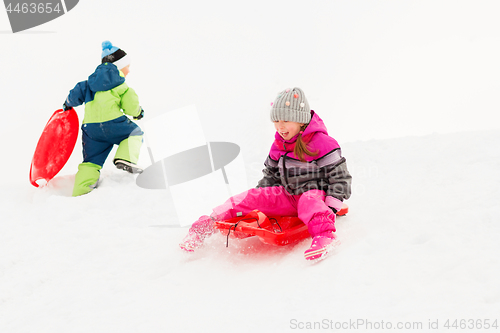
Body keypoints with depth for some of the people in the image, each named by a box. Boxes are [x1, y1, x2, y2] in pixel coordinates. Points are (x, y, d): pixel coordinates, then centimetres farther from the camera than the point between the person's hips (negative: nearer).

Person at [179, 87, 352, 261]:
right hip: (288, 196, 6)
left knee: (309, 201, -41)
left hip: (316, 194, -6)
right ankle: (207, 225, -12)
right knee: (252, 197, -10)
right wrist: (260, 196, 13)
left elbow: (339, 176, -14)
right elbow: (271, 174, 23)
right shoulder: (278, 146, 8)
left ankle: (324, 235, -66)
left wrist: (332, 207, -22)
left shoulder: (322, 142, -15)